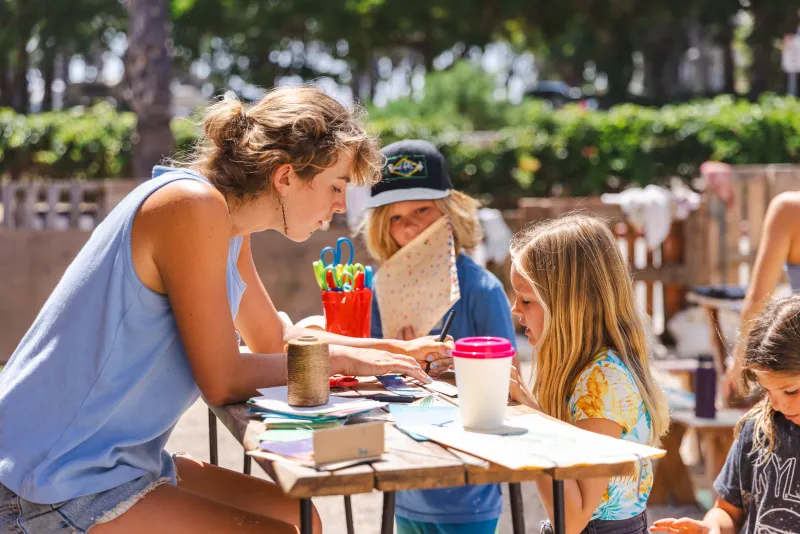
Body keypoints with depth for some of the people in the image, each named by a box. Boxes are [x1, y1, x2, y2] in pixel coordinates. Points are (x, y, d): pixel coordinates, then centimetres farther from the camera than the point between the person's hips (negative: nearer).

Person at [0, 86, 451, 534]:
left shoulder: (230, 227, 8)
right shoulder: (195, 205, -21)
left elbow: (275, 339, 21)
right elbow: (224, 382, -19)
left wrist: (396, 350, 15)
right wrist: (340, 359, -7)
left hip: (117, 463, 10)